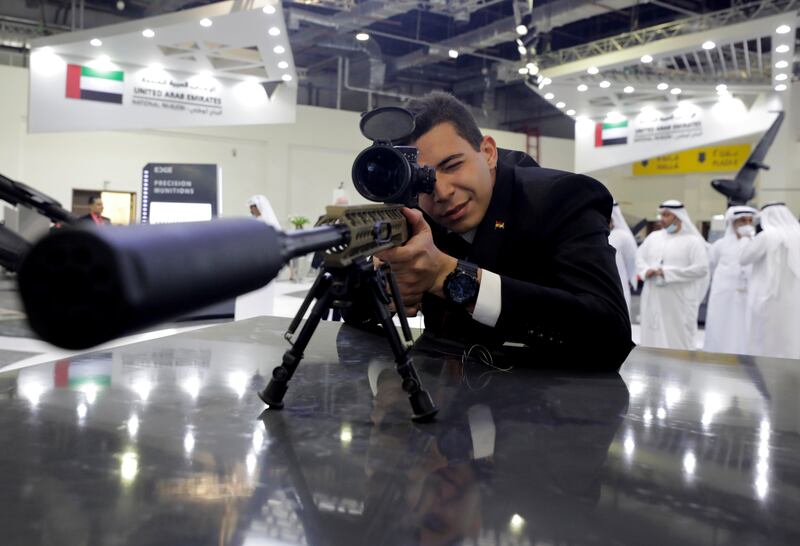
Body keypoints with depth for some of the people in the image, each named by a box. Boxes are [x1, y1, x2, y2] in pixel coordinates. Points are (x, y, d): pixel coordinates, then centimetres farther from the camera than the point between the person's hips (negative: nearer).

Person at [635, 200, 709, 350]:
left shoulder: (693, 241, -5)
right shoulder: (653, 237, 11)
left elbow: (701, 268, -13)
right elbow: (639, 257, 14)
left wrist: (668, 273, -17)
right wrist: (646, 271, -9)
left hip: (679, 301, -5)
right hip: (653, 299, 5)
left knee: (678, 340, -2)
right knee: (653, 336, 9)